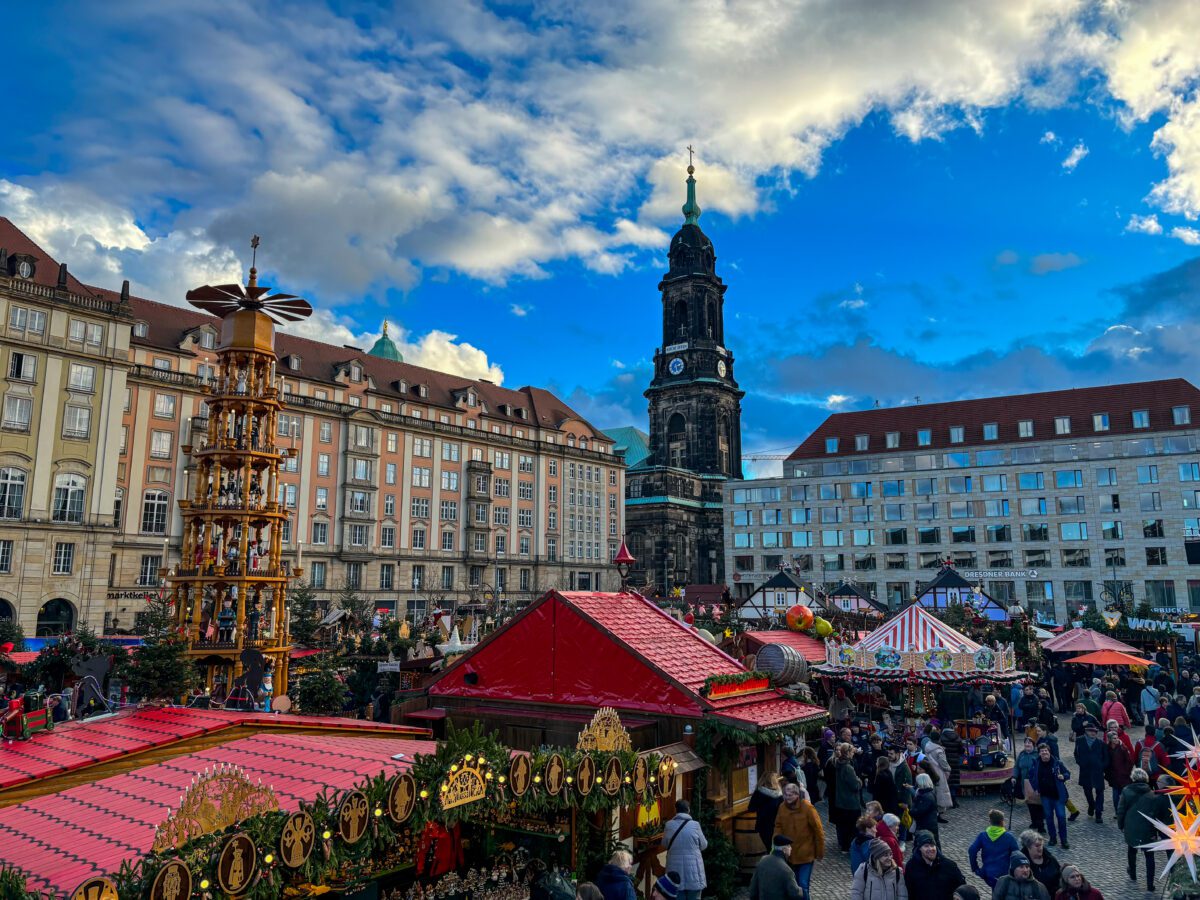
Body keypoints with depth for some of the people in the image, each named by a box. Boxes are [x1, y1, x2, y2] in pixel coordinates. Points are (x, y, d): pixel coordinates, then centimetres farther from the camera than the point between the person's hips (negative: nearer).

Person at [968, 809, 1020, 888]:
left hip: (988, 874, 3)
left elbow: (972, 851, -6)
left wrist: (975, 868, 5)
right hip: (1004, 874, -2)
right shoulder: (1008, 836, -6)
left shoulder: (982, 835, -1)